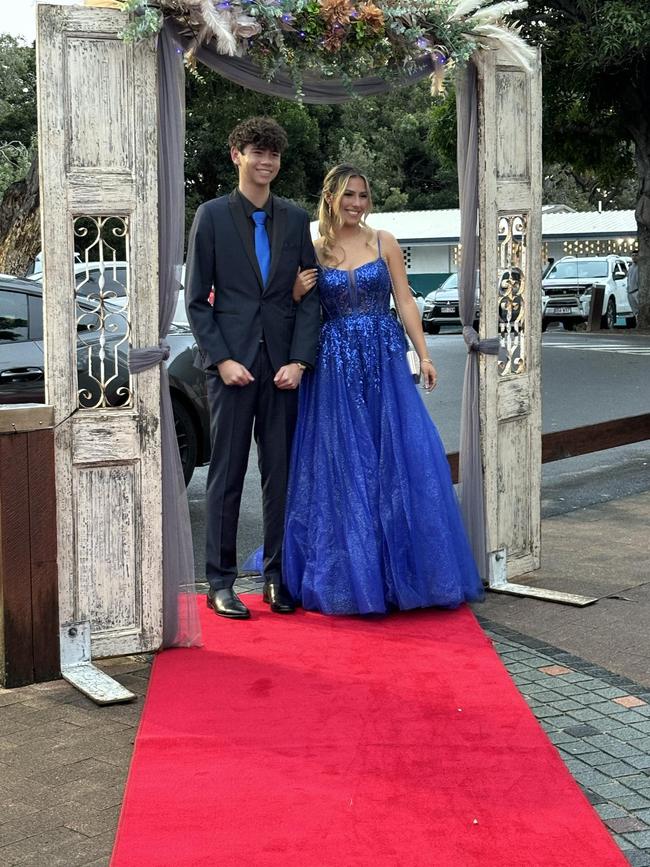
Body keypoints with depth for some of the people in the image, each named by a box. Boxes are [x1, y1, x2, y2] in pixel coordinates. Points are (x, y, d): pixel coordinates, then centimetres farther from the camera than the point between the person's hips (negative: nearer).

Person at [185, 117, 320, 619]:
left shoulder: (296, 219, 10)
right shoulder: (212, 216, 2)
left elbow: (309, 294, 7)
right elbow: (197, 298, 0)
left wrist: (299, 360, -4)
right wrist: (221, 359, -10)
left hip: (283, 364, 3)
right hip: (232, 362, -3)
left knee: (281, 472, 6)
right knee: (227, 474, 1)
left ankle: (278, 577, 16)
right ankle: (220, 582, 8)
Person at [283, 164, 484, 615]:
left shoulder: (384, 243, 7)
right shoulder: (314, 250, 6)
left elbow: (405, 302, 5)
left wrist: (423, 355, -2)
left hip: (384, 361, 0)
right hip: (335, 367, 0)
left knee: (401, 458, -4)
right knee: (341, 466, 1)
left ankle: (400, 571, 8)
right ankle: (350, 575, 12)